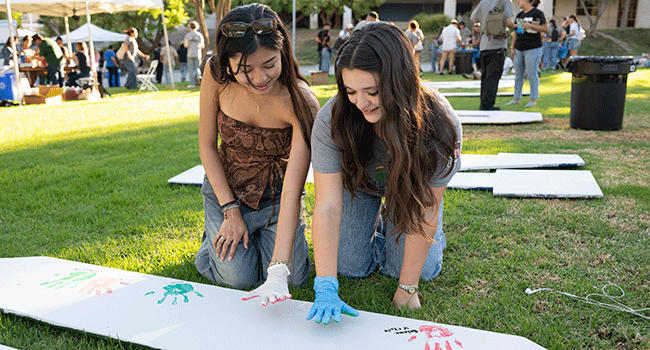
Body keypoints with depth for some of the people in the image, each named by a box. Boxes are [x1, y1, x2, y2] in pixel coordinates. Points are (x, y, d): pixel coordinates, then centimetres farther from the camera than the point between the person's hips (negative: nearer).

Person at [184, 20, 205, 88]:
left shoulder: (187, 35, 0)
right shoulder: (200, 35, 1)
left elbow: (186, 45, -8)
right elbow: (203, 46, -3)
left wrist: (184, 43, 14)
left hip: (190, 54, -1)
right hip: (197, 54, 1)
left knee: (191, 69, 4)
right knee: (197, 68, 13)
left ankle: (192, 83, 0)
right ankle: (198, 76, -18)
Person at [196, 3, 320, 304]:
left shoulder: (301, 103, -30)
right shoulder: (216, 75, -22)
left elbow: (292, 191, -33)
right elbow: (207, 146, -9)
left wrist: (278, 272, -39)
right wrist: (231, 211, -13)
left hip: (276, 192, 0)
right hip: (225, 189, 1)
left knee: (293, 279, -8)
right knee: (239, 278, -10)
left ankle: (261, 234, 22)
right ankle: (217, 233, 22)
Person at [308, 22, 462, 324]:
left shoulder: (440, 123, -37)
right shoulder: (332, 119, -36)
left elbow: (425, 213, -30)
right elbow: (327, 206, -35)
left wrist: (406, 288, -24)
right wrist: (325, 288, -41)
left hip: (411, 182, 0)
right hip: (359, 181, 1)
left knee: (423, 269, -7)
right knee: (350, 267, -1)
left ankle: (391, 219, 24)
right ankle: (377, 221, 30)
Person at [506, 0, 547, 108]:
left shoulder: (537, 13, -3)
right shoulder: (519, 15, 16)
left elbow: (545, 28, -7)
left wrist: (530, 26, -18)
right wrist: (512, 47, 11)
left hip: (533, 48, -6)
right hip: (519, 49, 7)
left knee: (532, 75, -4)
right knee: (518, 75, 8)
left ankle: (533, 99, 3)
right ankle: (516, 98, 15)